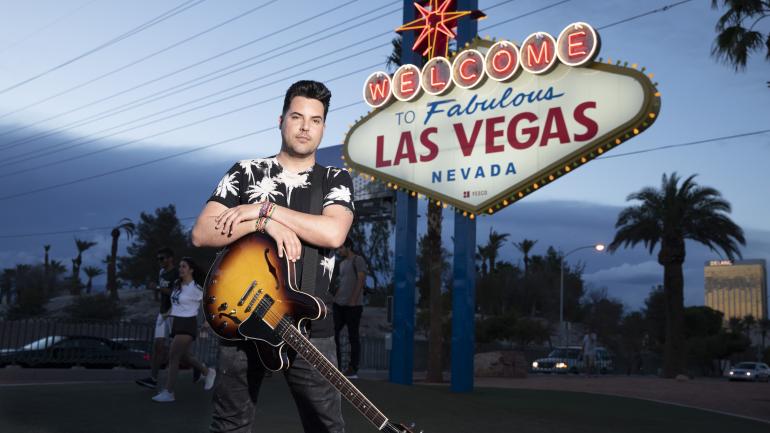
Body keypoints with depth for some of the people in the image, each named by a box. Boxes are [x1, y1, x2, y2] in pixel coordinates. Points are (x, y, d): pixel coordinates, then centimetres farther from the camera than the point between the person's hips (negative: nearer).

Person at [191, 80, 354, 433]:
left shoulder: (336, 179, 6)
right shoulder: (245, 172, 7)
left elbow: (333, 233, -14)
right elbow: (201, 234, -3)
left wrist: (263, 208, -13)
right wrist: (265, 222, -15)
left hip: (309, 326, 0)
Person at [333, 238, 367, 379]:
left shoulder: (358, 260, -3)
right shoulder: (342, 263, 21)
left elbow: (361, 280, -11)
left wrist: (353, 300, -17)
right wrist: (334, 298, 11)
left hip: (353, 305, -8)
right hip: (339, 305, 8)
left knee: (353, 336, -3)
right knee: (333, 334, 3)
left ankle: (353, 369, 2)